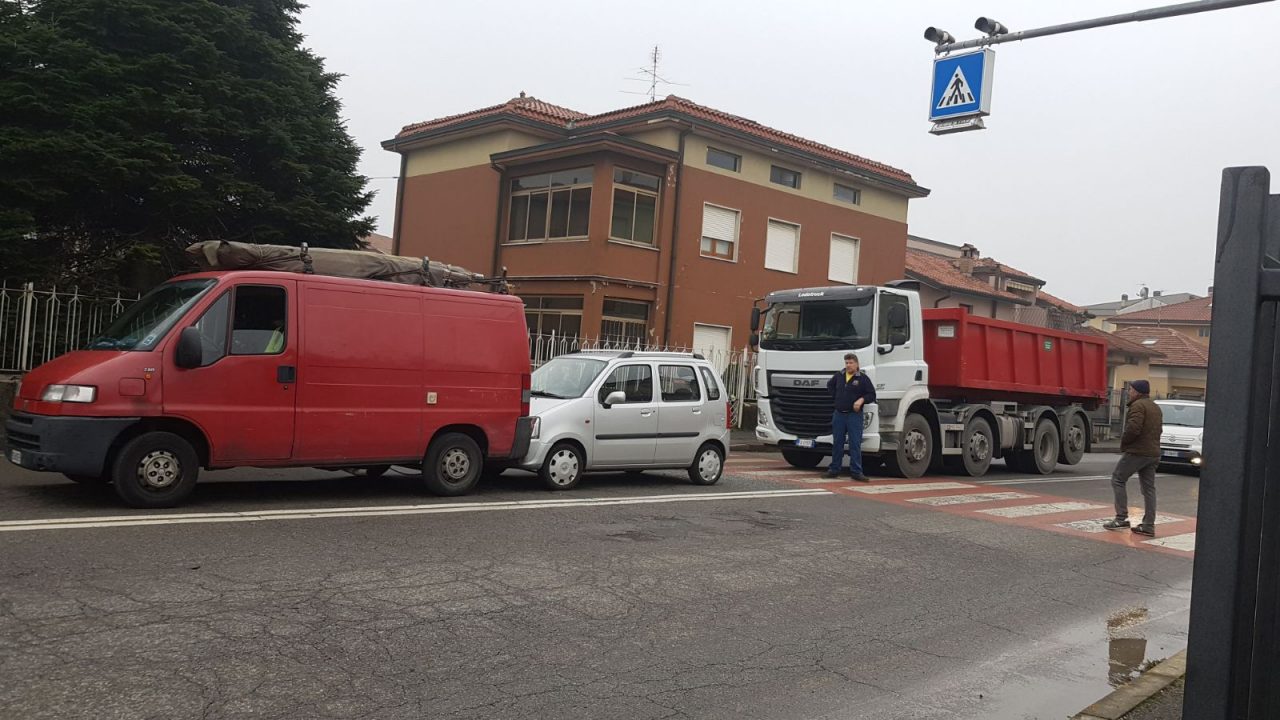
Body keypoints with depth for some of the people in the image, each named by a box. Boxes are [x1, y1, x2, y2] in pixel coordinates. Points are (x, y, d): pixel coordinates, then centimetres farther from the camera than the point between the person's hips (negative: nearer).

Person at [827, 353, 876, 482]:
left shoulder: (863, 378, -3)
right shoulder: (839, 376, 8)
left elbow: (872, 395, -3)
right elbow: (830, 385, 27)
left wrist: (861, 400, -19)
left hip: (854, 415, -4)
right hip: (838, 414, 4)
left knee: (855, 444, -4)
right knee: (837, 443, 9)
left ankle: (856, 471, -2)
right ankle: (834, 469, 18)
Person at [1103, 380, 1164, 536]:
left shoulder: (1138, 406, -13)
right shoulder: (1156, 407, 18)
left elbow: (1133, 428, -23)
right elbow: (1159, 429, 22)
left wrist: (1123, 442, -8)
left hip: (1136, 452, -9)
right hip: (1153, 453, 9)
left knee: (1118, 480, 1)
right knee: (1149, 488, 8)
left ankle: (1121, 518, -4)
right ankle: (1149, 525, 7)